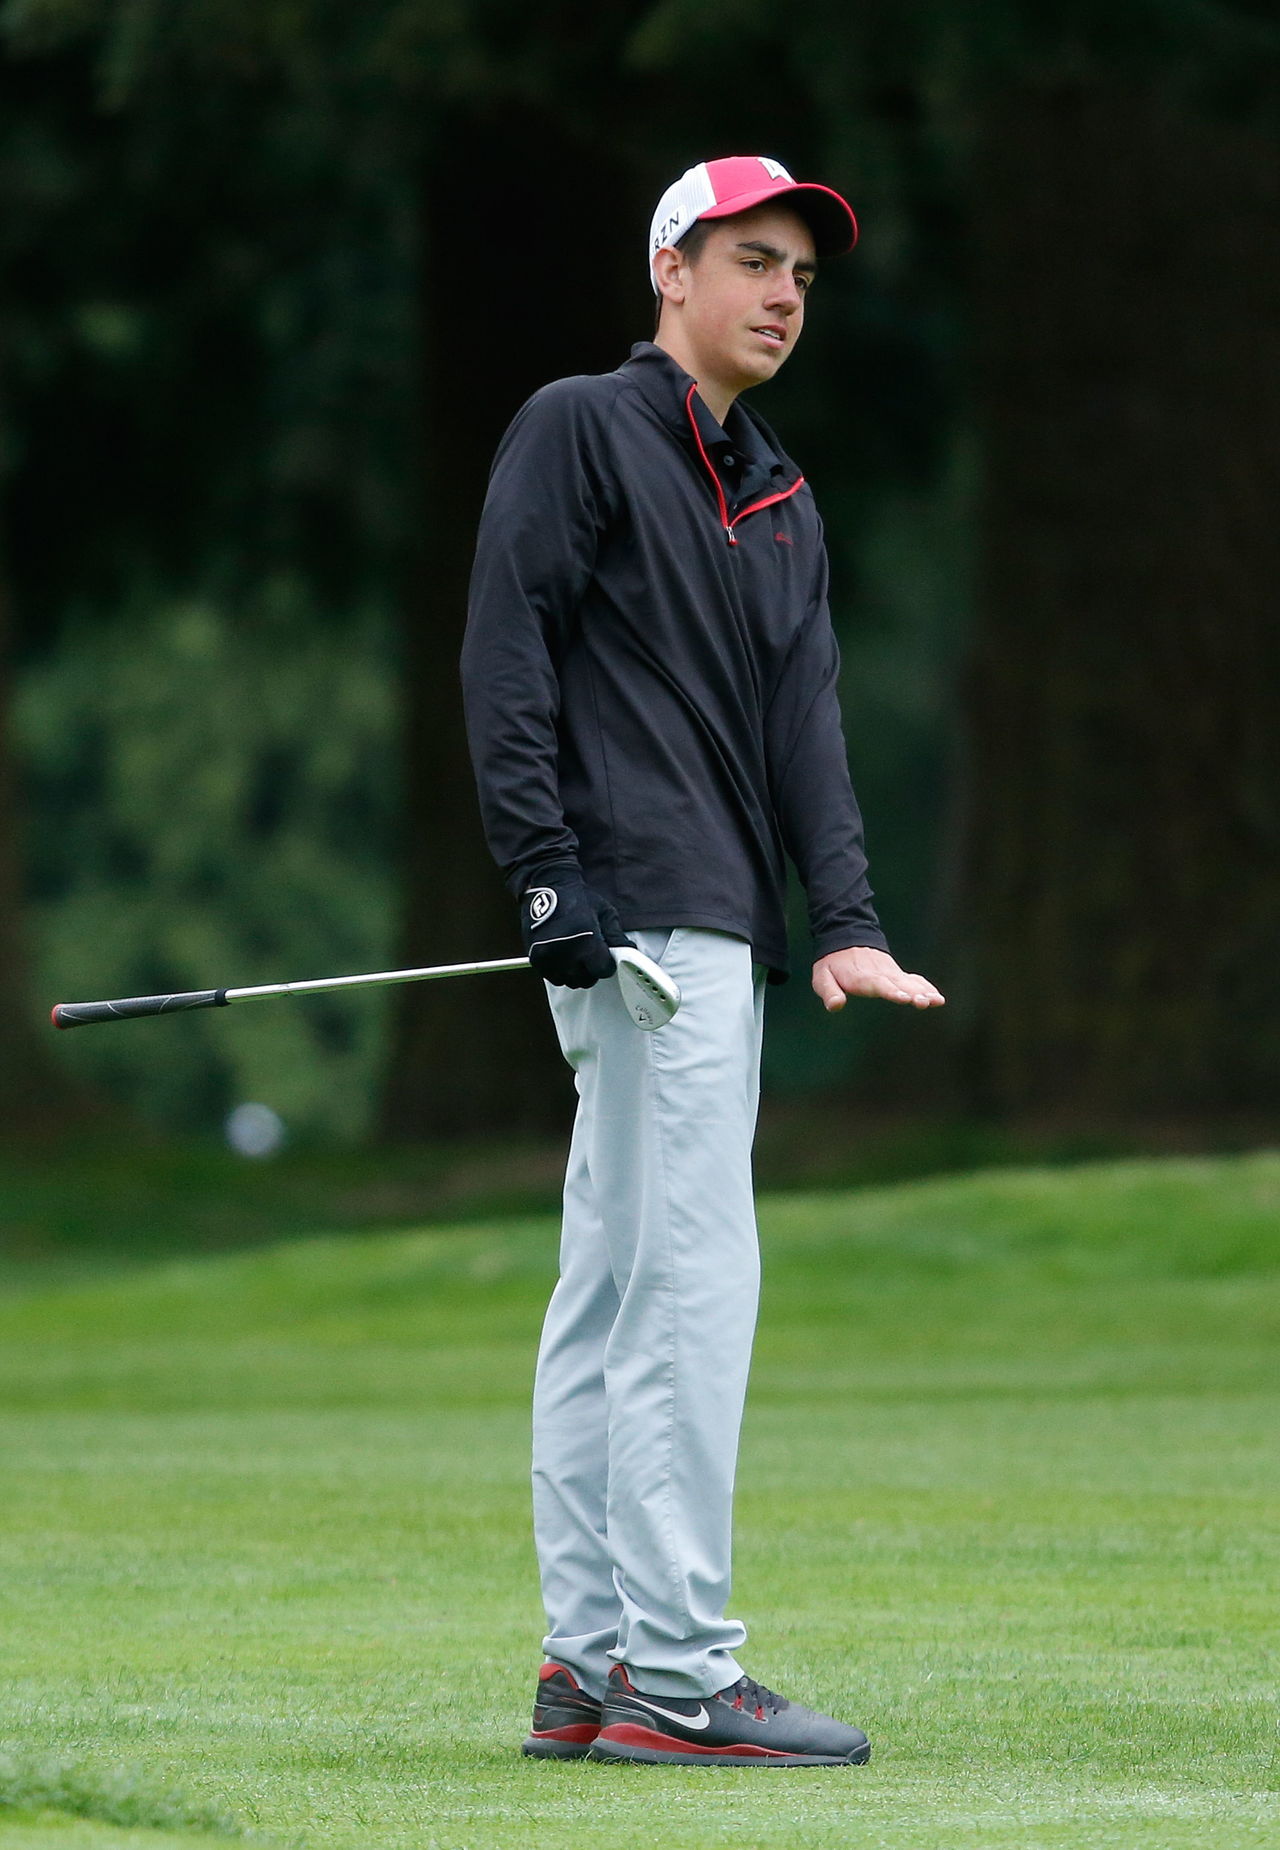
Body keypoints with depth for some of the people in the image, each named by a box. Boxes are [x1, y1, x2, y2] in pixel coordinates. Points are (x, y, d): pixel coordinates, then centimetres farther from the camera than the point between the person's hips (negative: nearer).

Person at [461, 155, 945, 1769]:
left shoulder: (780, 504, 21)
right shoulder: (578, 430, -2)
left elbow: (802, 717, 9)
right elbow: (504, 650, -9)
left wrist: (847, 921, -6)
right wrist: (546, 875, -18)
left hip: (722, 937, 9)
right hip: (636, 913, -9)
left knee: (610, 1300, 10)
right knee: (694, 1275, -14)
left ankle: (589, 1667, 12)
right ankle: (671, 1677, -15)